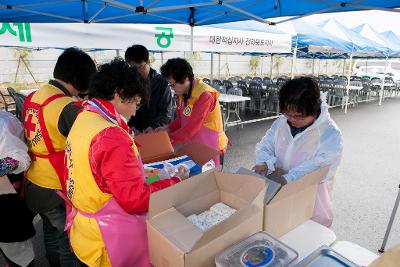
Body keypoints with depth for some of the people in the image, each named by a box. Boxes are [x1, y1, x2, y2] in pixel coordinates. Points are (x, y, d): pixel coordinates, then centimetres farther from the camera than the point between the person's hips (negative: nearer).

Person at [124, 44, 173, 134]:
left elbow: (166, 111, -4)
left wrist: (154, 126, -19)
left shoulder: (161, 82, -1)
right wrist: (131, 127, -16)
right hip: (135, 134, 1)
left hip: (157, 132, -1)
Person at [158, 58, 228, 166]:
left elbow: (191, 128, -24)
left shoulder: (205, 95, -23)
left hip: (209, 148, -7)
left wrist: (168, 140, -19)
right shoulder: (183, 93, 1)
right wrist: (167, 129, -5)